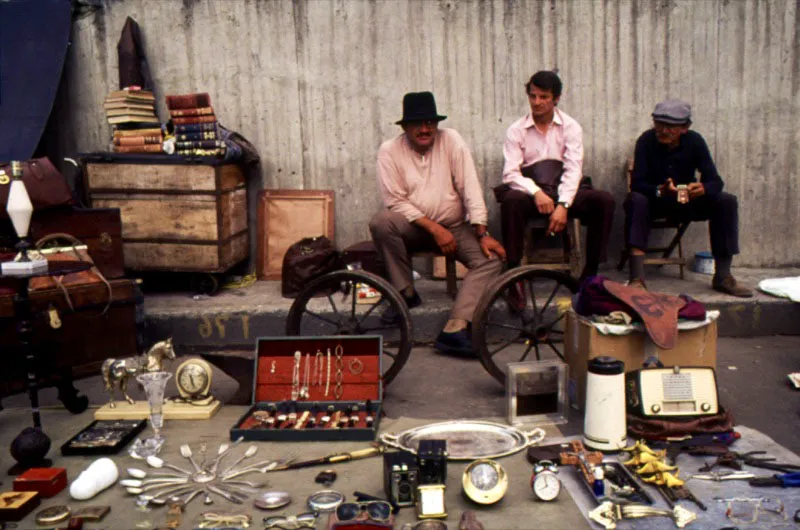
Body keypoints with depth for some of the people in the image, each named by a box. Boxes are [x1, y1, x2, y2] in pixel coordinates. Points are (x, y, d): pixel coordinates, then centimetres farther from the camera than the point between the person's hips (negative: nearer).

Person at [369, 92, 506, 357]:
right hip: (414, 227, -1)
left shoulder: (451, 141, -6)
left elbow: (470, 188, -9)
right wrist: (434, 228, -21)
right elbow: (396, 202, -12)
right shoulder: (389, 151, -8)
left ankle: (455, 329, -36)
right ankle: (405, 294, -14)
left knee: (491, 258, -24)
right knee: (380, 223, -31)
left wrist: (482, 234, -16)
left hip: (455, 227, 1)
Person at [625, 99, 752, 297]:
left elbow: (715, 181, -14)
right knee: (635, 200, -36)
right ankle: (637, 278, -42)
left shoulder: (694, 141, -11)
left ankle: (723, 276, -14)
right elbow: (636, 183, -23)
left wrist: (703, 189, -39)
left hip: (686, 202, 3)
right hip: (654, 201, -3)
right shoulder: (646, 140, -17)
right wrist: (660, 190, -44)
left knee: (727, 202, -20)